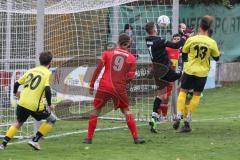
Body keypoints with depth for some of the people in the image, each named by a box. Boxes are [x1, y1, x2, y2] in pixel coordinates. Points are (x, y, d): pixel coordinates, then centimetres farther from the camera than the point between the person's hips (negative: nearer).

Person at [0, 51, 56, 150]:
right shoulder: (48, 73, -4)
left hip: (22, 104, 5)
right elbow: (47, 90, -18)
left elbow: (17, 84, 16)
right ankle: (34, 140, 8)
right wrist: (49, 105, -7)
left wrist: (16, 92, 37)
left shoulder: (31, 71, 13)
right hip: (35, 106, -5)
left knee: (19, 122, 29)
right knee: (52, 120, 16)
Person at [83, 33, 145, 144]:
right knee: (126, 111, 14)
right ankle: (136, 138, 7)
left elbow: (98, 69, -2)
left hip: (104, 86, -1)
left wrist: (92, 84, 3)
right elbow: (130, 77, 0)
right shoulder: (131, 58, 4)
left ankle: (89, 138, 7)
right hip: (120, 88, 1)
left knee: (96, 109, 10)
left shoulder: (108, 53, 2)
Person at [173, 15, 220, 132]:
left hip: (189, 70, 0)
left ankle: (178, 117, -1)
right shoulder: (212, 42, -8)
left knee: (183, 91, 12)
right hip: (202, 72, 0)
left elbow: (184, 54, 5)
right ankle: (187, 122, 7)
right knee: (196, 95, 8)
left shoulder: (191, 40, -8)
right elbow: (216, 58, 4)